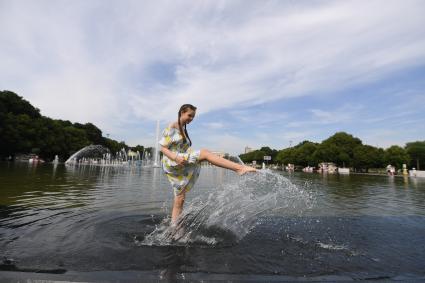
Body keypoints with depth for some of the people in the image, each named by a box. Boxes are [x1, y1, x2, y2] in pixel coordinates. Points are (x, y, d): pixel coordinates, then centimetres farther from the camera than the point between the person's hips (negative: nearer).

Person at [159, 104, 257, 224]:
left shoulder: (183, 130, 19)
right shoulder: (171, 127, -4)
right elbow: (163, 148, -9)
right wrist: (176, 158, -27)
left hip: (182, 167, 9)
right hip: (172, 163, -9)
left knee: (180, 199, 8)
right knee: (205, 153, -23)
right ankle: (240, 168, -31)